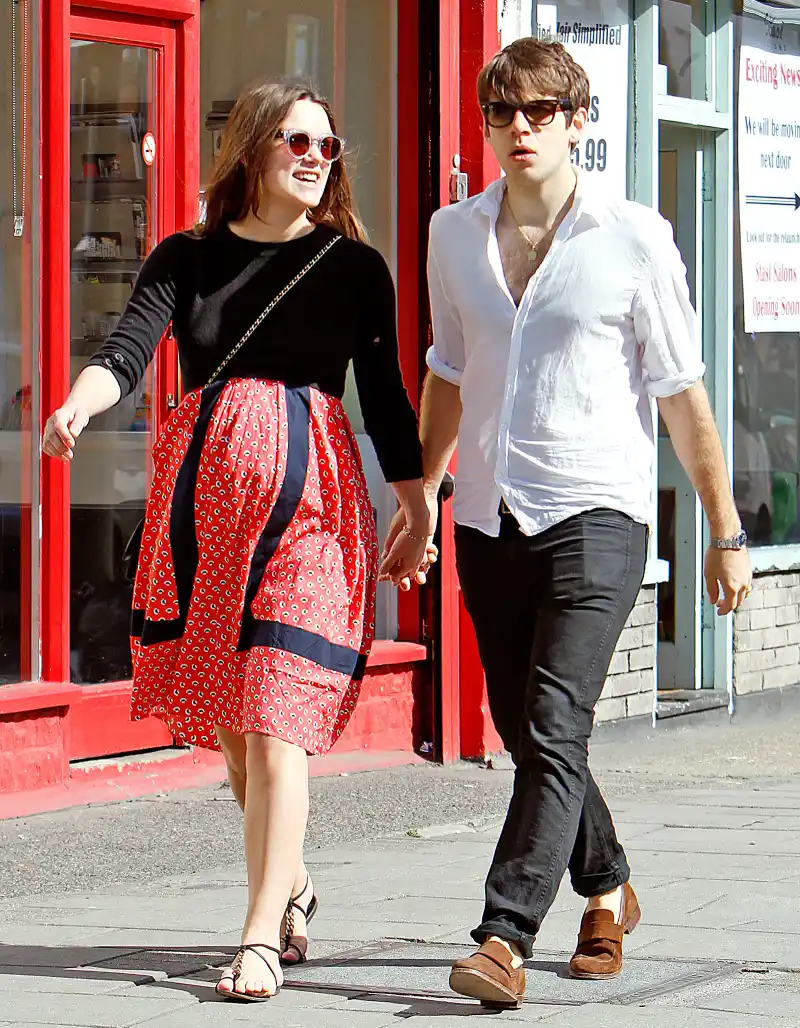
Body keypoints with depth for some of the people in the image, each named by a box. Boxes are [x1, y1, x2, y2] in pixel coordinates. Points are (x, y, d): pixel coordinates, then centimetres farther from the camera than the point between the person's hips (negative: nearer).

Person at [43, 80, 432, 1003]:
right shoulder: (186, 259, 10)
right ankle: (291, 886, 32)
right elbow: (127, 351, -5)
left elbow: (386, 396, 10)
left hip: (309, 488, -3)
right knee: (224, 721, 9)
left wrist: (417, 509, 7)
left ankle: (262, 936, -10)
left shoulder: (354, 265, 8)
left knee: (273, 719, -11)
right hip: (202, 481, 3)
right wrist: (77, 406, -25)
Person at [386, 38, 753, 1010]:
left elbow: (682, 395, 0)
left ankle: (505, 939, -20)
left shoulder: (635, 240, -5)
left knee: (555, 728, -16)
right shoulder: (454, 234, 7)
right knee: (524, 732, 12)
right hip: (488, 518, 5)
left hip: (596, 513, -5)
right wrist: (419, 493, 25)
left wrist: (726, 534, 2)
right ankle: (607, 890, 34)